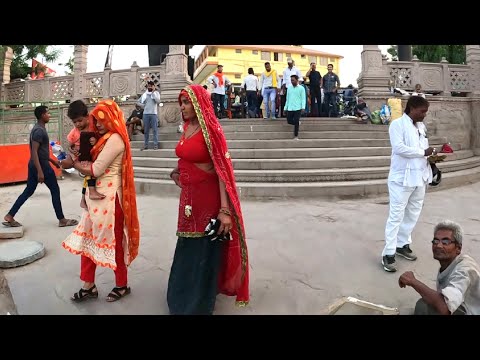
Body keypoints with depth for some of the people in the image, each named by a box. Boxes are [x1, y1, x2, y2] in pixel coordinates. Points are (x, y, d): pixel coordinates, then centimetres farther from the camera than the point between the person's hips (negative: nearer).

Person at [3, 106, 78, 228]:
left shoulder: (38, 129, 13)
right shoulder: (39, 130, -18)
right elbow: (34, 151, -23)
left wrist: (52, 160, 26)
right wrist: (40, 171, -26)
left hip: (33, 165, 10)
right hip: (42, 166, -10)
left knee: (28, 191, 13)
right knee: (55, 191, 1)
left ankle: (9, 216, 15)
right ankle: (62, 220, 9)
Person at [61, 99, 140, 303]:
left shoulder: (115, 139, -15)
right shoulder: (105, 138, 17)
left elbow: (96, 170, -17)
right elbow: (95, 163, 12)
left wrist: (73, 164, -3)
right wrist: (77, 160, -3)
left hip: (109, 197, -9)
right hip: (96, 195, 9)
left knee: (113, 240, 3)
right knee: (87, 238, 12)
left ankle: (122, 285, 21)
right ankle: (88, 286, 24)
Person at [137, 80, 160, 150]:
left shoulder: (156, 93, 7)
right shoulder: (144, 94, 14)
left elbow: (158, 101, -11)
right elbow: (138, 102, 21)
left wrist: (153, 92, -7)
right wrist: (143, 106, 3)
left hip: (153, 113, -3)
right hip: (145, 114, 3)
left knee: (155, 129, -6)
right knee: (146, 130, 5)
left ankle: (155, 145, -4)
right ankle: (146, 145, 11)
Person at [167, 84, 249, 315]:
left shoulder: (210, 129, -16)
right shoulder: (187, 128, 8)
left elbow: (222, 170, -22)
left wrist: (225, 210, -28)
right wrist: (178, 171, 5)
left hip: (207, 198, -8)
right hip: (188, 196, 8)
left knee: (203, 252, 7)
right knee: (186, 251, 22)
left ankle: (199, 305, 29)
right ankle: (183, 297, 46)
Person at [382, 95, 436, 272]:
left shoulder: (422, 126, 14)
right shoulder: (397, 124, -9)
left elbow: (422, 148, 20)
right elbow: (399, 148, -22)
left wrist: (431, 156, 0)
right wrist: (423, 152, -18)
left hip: (419, 177, 8)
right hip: (402, 178, -8)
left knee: (413, 214, 15)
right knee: (396, 216, -4)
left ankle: (403, 244, 30)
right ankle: (388, 253, 3)